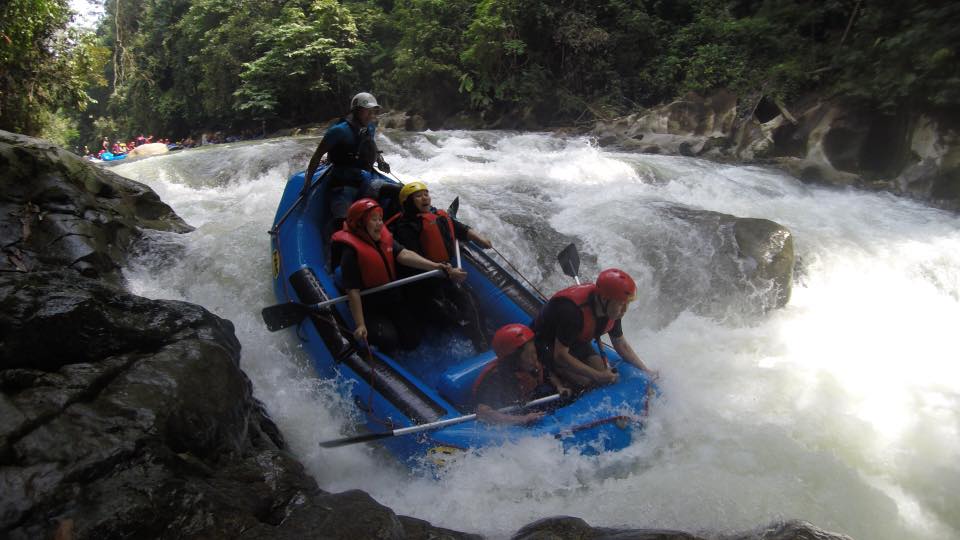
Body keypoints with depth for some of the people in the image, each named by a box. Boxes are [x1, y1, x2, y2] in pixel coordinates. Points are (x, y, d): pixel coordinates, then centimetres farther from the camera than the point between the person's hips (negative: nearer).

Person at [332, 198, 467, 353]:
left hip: (393, 299, 6)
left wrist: (437, 266, -34)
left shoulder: (385, 237, -1)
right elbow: (353, 291, -22)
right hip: (370, 307, -6)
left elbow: (404, 255, -18)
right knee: (388, 341, -24)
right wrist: (360, 325, -25)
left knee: (412, 340, -2)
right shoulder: (351, 251, -21)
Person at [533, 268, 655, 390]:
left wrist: (645, 371, -4)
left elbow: (621, 345, 2)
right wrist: (597, 376, -34)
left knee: (609, 376, -10)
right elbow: (560, 356, -33)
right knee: (584, 381, -25)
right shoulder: (572, 311, -39)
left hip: (577, 343, 7)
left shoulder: (613, 310, -15)